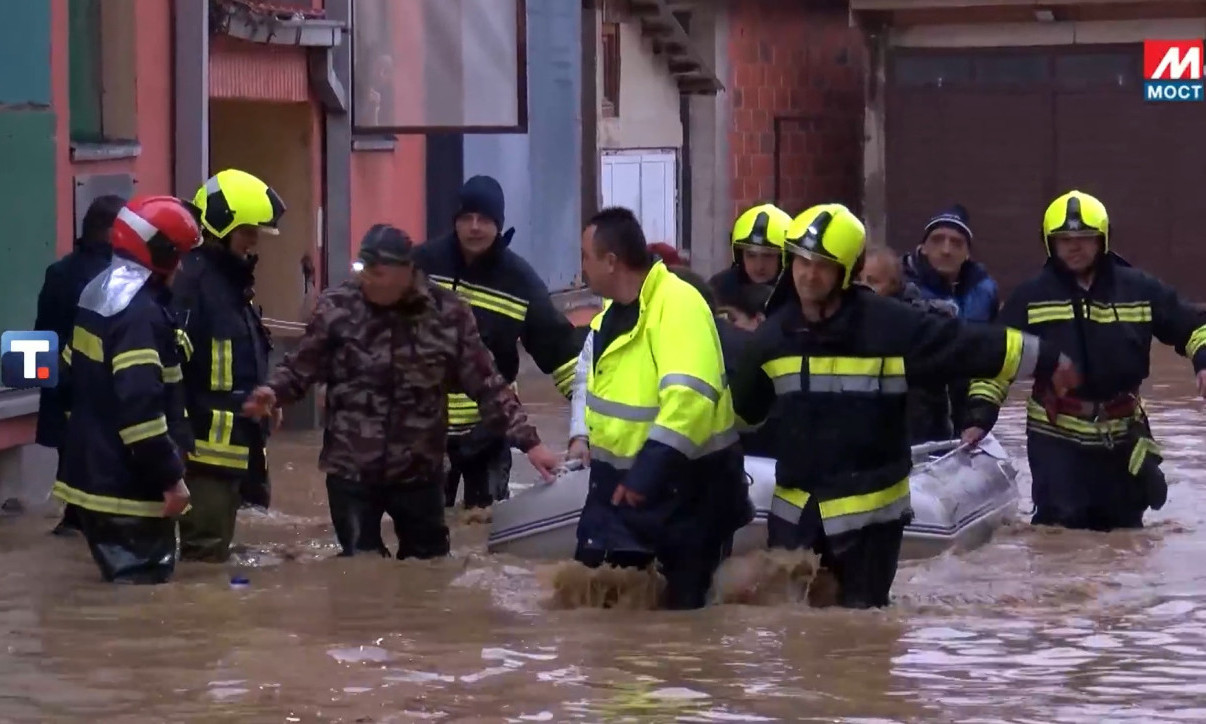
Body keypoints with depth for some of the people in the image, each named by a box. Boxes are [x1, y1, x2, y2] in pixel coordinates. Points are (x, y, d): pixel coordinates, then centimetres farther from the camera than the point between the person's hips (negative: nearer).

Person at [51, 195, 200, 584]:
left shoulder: (98, 292, 12)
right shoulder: (140, 311, -19)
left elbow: (72, 378, 21)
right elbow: (141, 405, -26)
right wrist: (170, 477, -22)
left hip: (93, 473, 10)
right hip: (128, 486, -10)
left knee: (124, 582, 16)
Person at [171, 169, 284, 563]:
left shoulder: (232, 278, 18)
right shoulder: (189, 279, -15)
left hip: (233, 445, 10)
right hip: (205, 445, -10)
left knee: (216, 549, 15)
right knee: (205, 554, -7)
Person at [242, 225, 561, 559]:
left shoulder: (447, 313, -7)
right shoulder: (337, 306, -7)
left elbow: (487, 385, -2)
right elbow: (301, 367, -1)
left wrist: (529, 442, -7)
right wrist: (272, 391, -23)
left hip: (420, 472, 1)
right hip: (351, 470, -1)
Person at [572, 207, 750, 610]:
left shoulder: (677, 305, -24)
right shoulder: (615, 310, 7)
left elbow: (689, 397, -36)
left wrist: (648, 472, -38)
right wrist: (585, 434, 15)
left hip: (685, 481, -9)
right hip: (621, 475, 9)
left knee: (686, 603, 4)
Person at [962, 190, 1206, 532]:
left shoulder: (1139, 289, 1)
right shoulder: (1031, 296, -1)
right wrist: (980, 415, -9)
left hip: (1122, 435, 3)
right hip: (1056, 437, -3)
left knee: (1124, 531, 14)